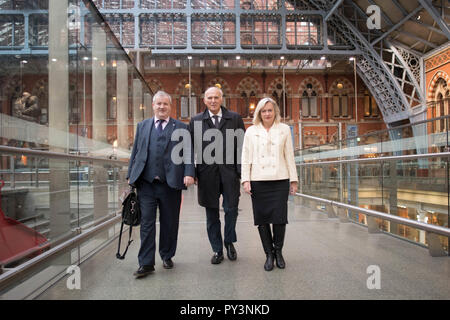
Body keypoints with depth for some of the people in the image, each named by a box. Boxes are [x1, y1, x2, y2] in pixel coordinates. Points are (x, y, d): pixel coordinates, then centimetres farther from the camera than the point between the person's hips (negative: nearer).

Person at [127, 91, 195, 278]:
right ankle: (146, 263, 6)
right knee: (146, 223, -1)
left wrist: (189, 173, -12)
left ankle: (167, 256, 27)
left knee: (170, 223, 9)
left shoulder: (181, 128, 10)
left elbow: (188, 153, 3)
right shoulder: (142, 126, 17)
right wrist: (130, 175, 10)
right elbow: (135, 152, 16)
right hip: (146, 182, 1)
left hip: (170, 183, -1)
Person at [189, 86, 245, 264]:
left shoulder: (235, 118, 6)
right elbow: (191, 148, 5)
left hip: (229, 172, -1)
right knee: (211, 214, 9)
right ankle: (217, 250, 23)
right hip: (207, 174, 1)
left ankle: (229, 242, 29)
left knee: (231, 209, 3)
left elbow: (241, 146, 4)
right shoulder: (196, 121, 7)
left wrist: (241, 170, -3)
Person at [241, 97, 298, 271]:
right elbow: (246, 157, 6)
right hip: (258, 180, 0)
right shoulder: (251, 131, 8)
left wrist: (293, 179, 5)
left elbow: (289, 156, 8)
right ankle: (269, 254, 21)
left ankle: (278, 251, 22)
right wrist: (245, 179, -2)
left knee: (280, 218, -2)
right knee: (262, 219, 4)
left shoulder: (284, 129, 9)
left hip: (280, 180, 0)